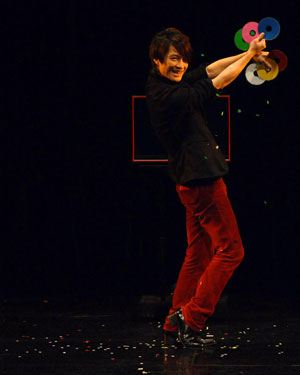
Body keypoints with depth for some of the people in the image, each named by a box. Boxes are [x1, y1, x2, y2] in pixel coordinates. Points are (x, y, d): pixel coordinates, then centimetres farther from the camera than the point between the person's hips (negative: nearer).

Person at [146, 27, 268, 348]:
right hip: (202, 181, -10)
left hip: (191, 181, 10)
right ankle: (192, 319, -7)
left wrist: (247, 54, 5)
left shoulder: (165, 85, 7)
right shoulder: (171, 97, -21)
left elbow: (209, 71, 13)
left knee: (199, 255, 15)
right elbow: (220, 82, -13)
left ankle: (175, 321, 19)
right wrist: (250, 54, -2)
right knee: (230, 250, -6)